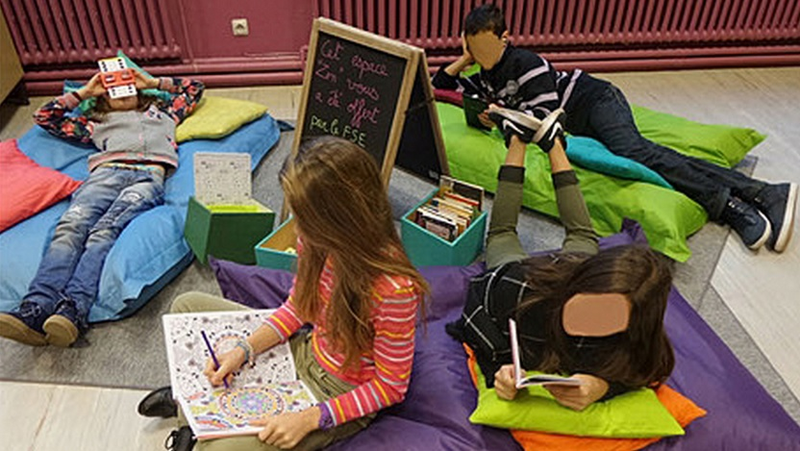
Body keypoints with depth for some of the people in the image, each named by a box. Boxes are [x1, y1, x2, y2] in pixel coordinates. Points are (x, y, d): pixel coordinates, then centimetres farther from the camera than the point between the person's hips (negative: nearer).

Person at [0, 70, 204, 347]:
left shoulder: (161, 114, 41)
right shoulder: (97, 124, 40)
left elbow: (194, 88, 49)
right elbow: (44, 117, 43)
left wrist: (151, 82, 45)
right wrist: (84, 92, 43)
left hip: (149, 176, -2)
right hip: (106, 172, 2)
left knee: (105, 230, -32)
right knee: (71, 225, -31)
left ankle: (74, 310, -51)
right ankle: (36, 309, -47)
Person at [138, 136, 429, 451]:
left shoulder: (394, 288, -35)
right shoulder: (317, 240, -16)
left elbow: (391, 387, -21)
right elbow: (297, 305, 3)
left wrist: (310, 419, -27)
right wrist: (244, 351, -11)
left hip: (340, 395, -6)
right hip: (305, 351, 7)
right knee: (187, 306, 8)